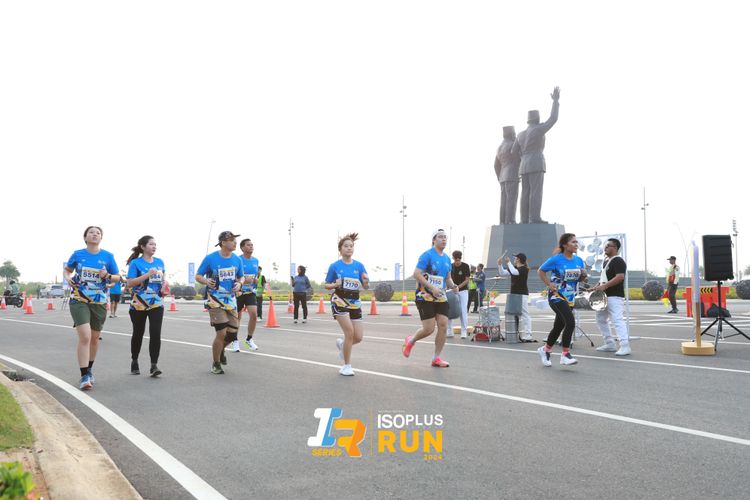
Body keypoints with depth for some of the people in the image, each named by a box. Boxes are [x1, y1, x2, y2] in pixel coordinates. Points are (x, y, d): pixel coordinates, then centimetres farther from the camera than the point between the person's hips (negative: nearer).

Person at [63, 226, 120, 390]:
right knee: (84, 336, -17)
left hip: (99, 302, 2)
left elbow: (117, 277, 6)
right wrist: (68, 279, -4)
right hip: (79, 301, -2)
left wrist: (107, 276, -15)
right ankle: (84, 376, -12)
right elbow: (67, 270, 17)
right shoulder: (78, 254, 0)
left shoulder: (108, 256, -1)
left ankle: (89, 369, 37)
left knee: (94, 338, 15)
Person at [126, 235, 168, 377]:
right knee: (138, 333, 12)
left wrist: (165, 284, 2)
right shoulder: (135, 263, -6)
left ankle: (154, 366, -11)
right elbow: (130, 283, -13)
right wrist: (147, 274, -23)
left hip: (156, 303, 2)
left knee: (156, 333, -11)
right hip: (139, 304, -2)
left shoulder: (159, 262, 8)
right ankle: (134, 362, 32)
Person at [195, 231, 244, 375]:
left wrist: (239, 283, -8)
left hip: (231, 300, 5)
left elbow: (241, 276, 15)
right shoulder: (210, 258, -11)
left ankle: (220, 349, 38)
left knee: (232, 333, 3)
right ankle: (216, 364, 13)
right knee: (222, 333, -10)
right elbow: (198, 276, -4)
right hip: (215, 301, -5)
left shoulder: (237, 260, 2)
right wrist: (206, 281, -25)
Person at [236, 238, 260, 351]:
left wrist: (256, 280, -1)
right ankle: (235, 341, 25)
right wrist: (244, 280, -24)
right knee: (237, 317, 7)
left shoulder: (255, 260, 7)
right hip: (239, 292, -4)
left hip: (251, 292, 4)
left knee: (254, 315, -10)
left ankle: (249, 339, 10)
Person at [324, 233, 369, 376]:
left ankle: (342, 344, 36)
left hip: (354, 302, 4)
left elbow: (366, 287, 5)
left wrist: (366, 282, -17)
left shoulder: (359, 266, 3)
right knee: (350, 332, -15)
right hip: (339, 300, -4)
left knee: (358, 337, 1)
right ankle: (346, 366, 3)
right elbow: (327, 285, 5)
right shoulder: (334, 266, -3)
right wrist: (335, 284, -17)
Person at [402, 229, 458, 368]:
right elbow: (417, 274, -17)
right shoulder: (427, 255, -10)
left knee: (443, 326, -3)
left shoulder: (447, 259, 13)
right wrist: (432, 288, -24)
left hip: (441, 297, 7)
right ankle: (410, 341, 22)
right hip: (425, 297, -7)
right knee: (429, 329, -9)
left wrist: (452, 286, 0)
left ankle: (436, 358, 8)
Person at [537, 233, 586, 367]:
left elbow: (582, 279, 14)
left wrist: (583, 275, -8)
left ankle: (545, 349, 35)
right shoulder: (556, 259, -12)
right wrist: (549, 284, -11)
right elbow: (541, 271, -2)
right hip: (556, 296, -7)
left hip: (570, 298, 7)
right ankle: (565, 355, -12)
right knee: (570, 322, -21)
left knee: (559, 326, 14)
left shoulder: (579, 260, 4)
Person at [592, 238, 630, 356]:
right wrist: (597, 286, 12)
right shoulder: (606, 261, 18)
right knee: (601, 319, 15)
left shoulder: (618, 261, -12)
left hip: (615, 296, -11)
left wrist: (604, 286, -28)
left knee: (618, 320, -15)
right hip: (604, 295, 11)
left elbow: (620, 277, -24)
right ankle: (609, 344, 23)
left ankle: (625, 346, -16)